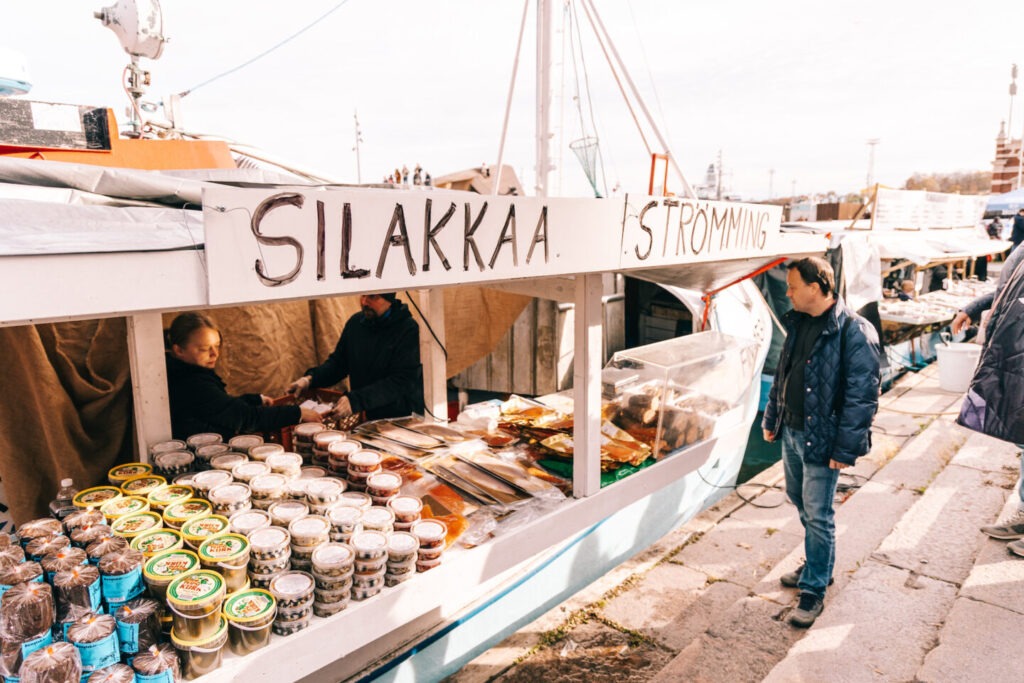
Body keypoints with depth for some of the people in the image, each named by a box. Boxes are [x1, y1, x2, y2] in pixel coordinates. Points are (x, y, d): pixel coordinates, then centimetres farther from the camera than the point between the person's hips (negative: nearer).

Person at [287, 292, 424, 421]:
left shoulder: (408, 328, -11)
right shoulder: (355, 322, 9)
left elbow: (402, 381, -19)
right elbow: (338, 361, 19)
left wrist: (356, 400, -27)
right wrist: (310, 378, -1)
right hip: (362, 418, 5)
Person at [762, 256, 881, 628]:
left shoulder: (854, 332, -19)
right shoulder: (799, 323, 5)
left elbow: (862, 395, -19)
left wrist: (846, 448, -19)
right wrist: (771, 418, 16)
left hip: (822, 438, -8)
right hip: (791, 431, 8)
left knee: (817, 515, 2)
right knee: (800, 501, 21)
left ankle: (814, 590, 17)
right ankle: (816, 565, 41)